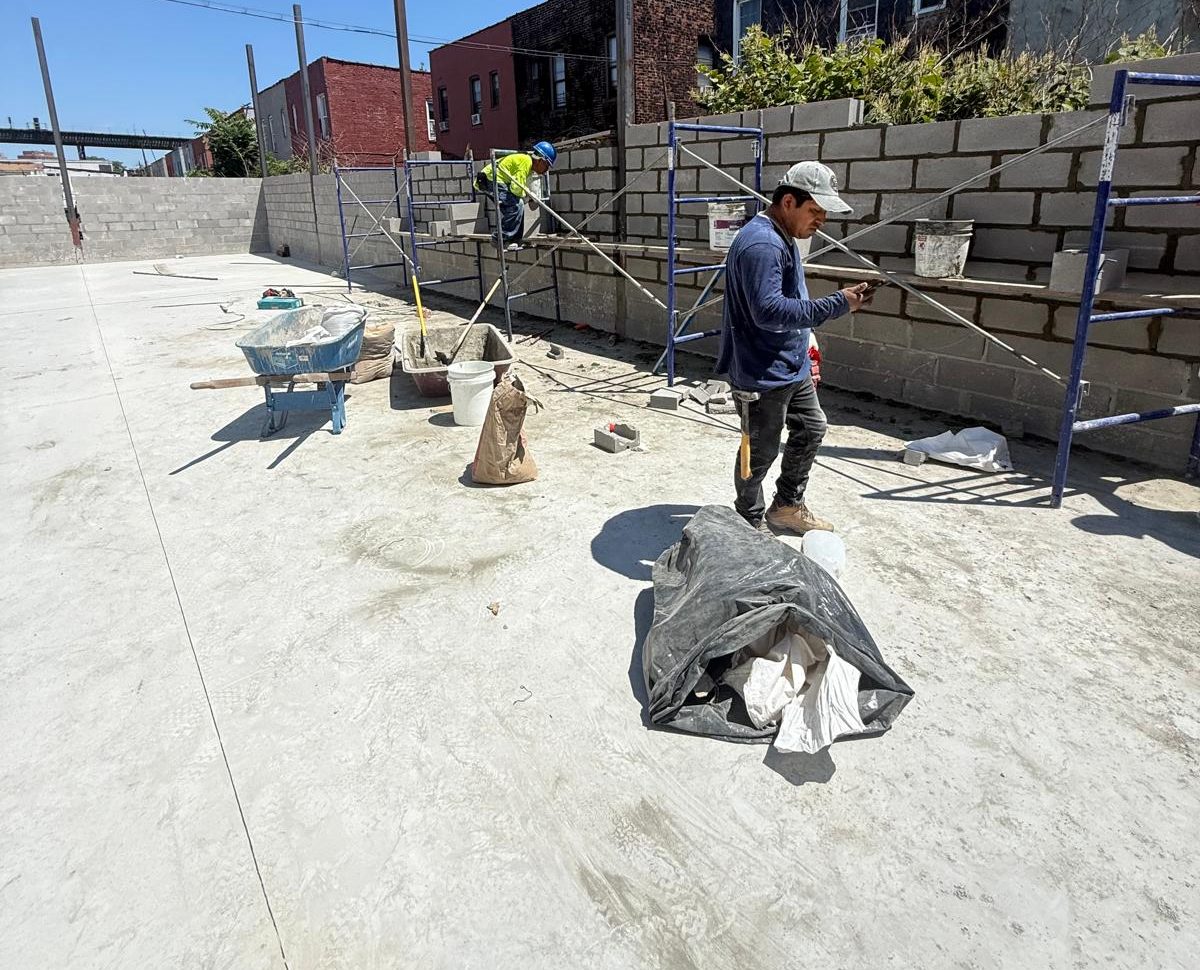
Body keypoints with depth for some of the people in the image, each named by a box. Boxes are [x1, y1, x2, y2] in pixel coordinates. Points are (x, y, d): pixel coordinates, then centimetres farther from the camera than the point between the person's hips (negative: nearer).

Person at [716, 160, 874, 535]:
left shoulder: (785, 238, 12)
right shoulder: (761, 244, -22)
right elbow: (769, 311, -32)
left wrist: (805, 355, 23)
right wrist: (837, 304, -29)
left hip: (791, 368, 11)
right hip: (761, 375, -11)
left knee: (811, 429, 21)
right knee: (762, 451, 3)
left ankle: (788, 506, 38)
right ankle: (750, 521, 25)